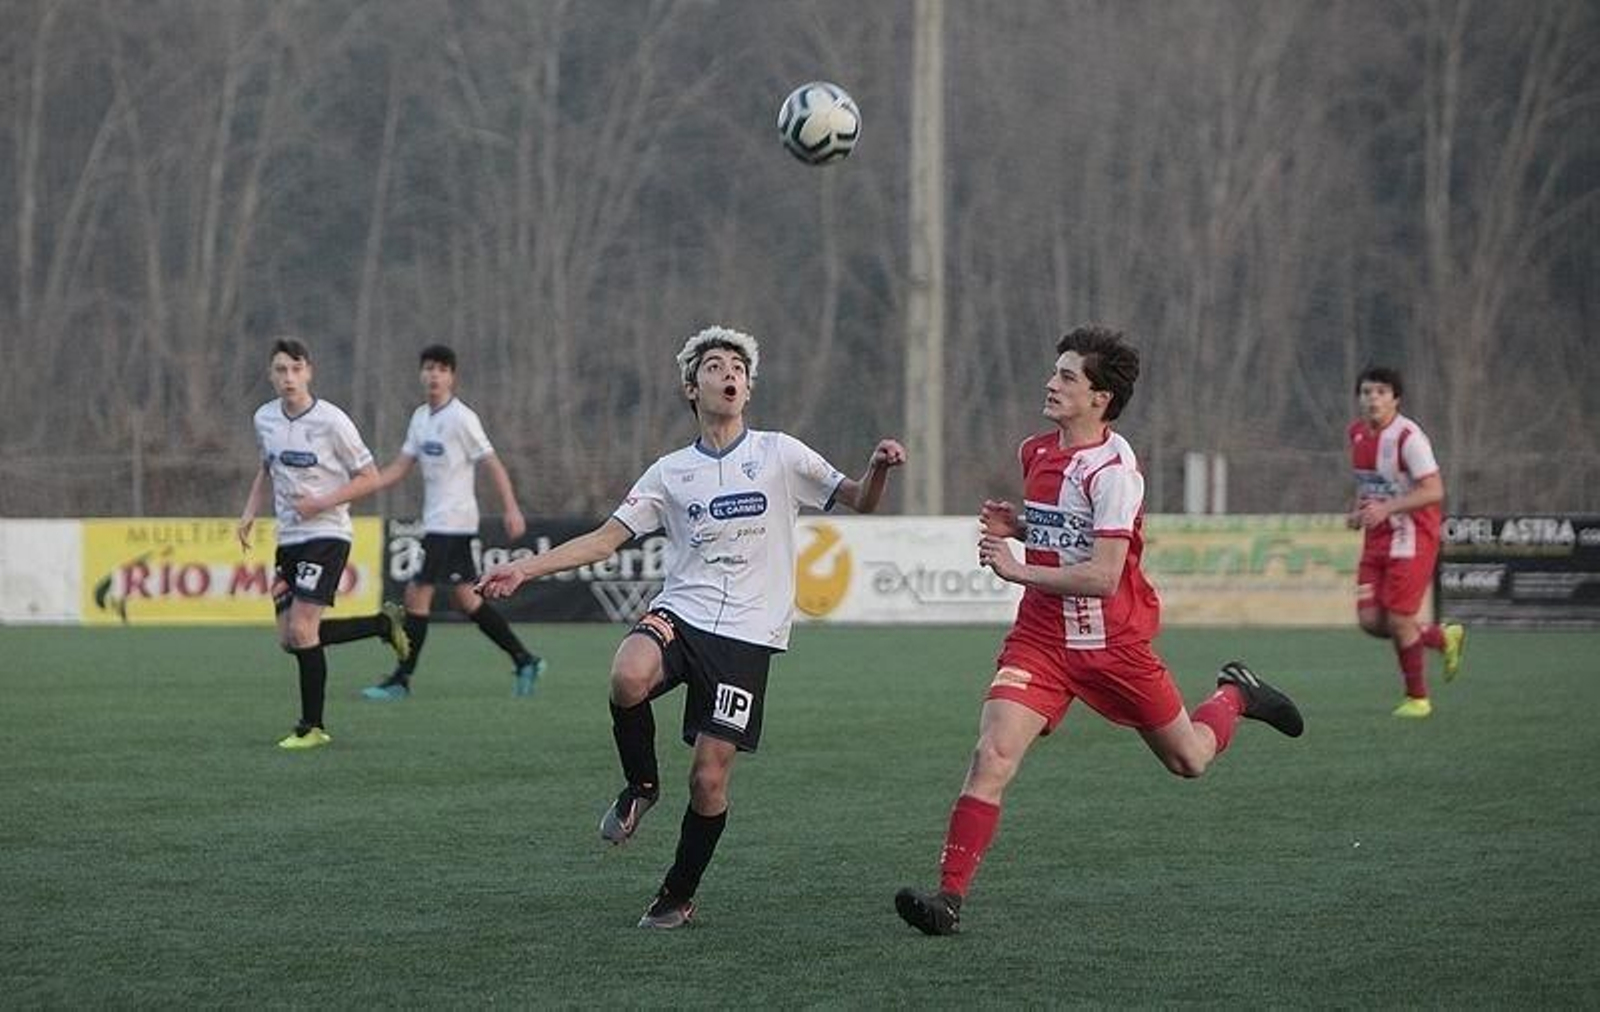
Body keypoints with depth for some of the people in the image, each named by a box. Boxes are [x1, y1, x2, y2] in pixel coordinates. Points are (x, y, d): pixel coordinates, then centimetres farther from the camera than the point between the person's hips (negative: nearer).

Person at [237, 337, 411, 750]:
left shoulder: (331, 422, -14)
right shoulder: (264, 419, 4)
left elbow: (369, 478, -8)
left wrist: (321, 503, -18)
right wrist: (250, 512, 9)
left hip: (326, 534, -7)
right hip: (288, 538, 7)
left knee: (302, 630, -17)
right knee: (288, 638, 6)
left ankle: (312, 727, -3)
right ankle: (384, 623, 24)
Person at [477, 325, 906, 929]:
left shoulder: (779, 455, 6)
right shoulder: (670, 472, 11)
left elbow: (859, 502, 9)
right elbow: (606, 538, 11)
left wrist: (878, 470, -14)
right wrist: (524, 569, 2)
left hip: (746, 635, -1)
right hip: (679, 613, 1)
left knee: (709, 778, -6)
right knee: (628, 676, -34)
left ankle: (678, 896, 17)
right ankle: (640, 786, -5)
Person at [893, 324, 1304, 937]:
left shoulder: (1113, 470, -19)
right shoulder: (1035, 452, 4)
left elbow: (1102, 577, -24)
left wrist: (1016, 570, -23)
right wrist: (1013, 525, 3)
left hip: (1113, 644, -5)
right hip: (1041, 639, 5)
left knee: (1188, 760, 14)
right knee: (992, 757, -16)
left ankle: (1235, 695, 47)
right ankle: (949, 898, -17)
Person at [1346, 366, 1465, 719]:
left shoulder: (1408, 437, -18)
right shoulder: (1357, 433, 7)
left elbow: (1434, 491, -21)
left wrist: (1386, 508, -28)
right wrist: (1359, 509, 6)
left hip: (1410, 537, -8)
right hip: (1376, 539, 8)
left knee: (1398, 620, -7)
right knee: (1370, 620, 1)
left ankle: (1417, 698, 12)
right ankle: (1444, 638, 25)